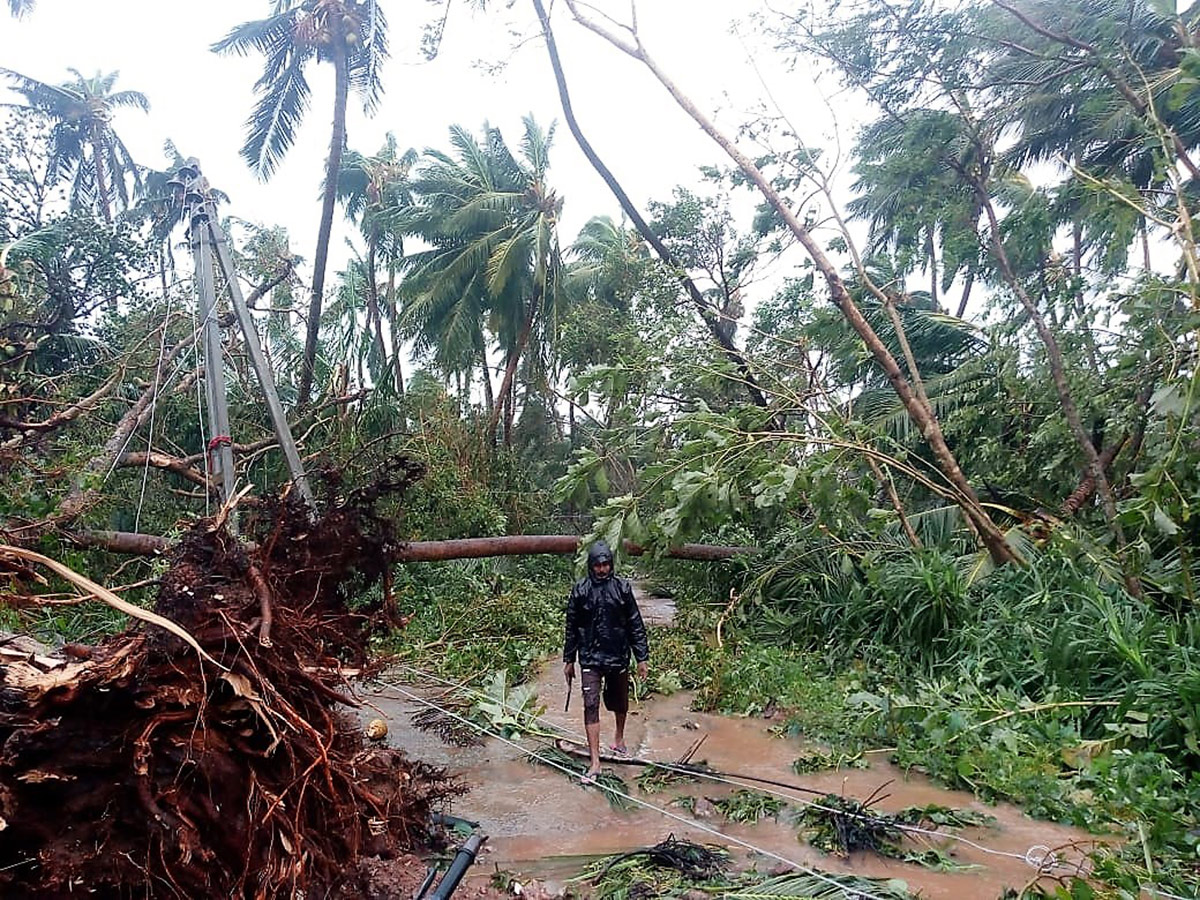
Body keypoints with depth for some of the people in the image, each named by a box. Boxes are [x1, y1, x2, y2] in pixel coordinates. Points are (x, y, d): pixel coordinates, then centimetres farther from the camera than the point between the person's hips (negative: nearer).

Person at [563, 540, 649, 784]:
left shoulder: (622, 588, -4)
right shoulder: (580, 590, -4)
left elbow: (635, 625, 0)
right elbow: (572, 627, 5)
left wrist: (642, 657, -1)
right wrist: (568, 660, 7)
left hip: (618, 656, 1)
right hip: (590, 658, -1)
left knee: (620, 703, 17)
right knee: (591, 705, -9)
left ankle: (619, 739, 45)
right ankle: (595, 762, -5)